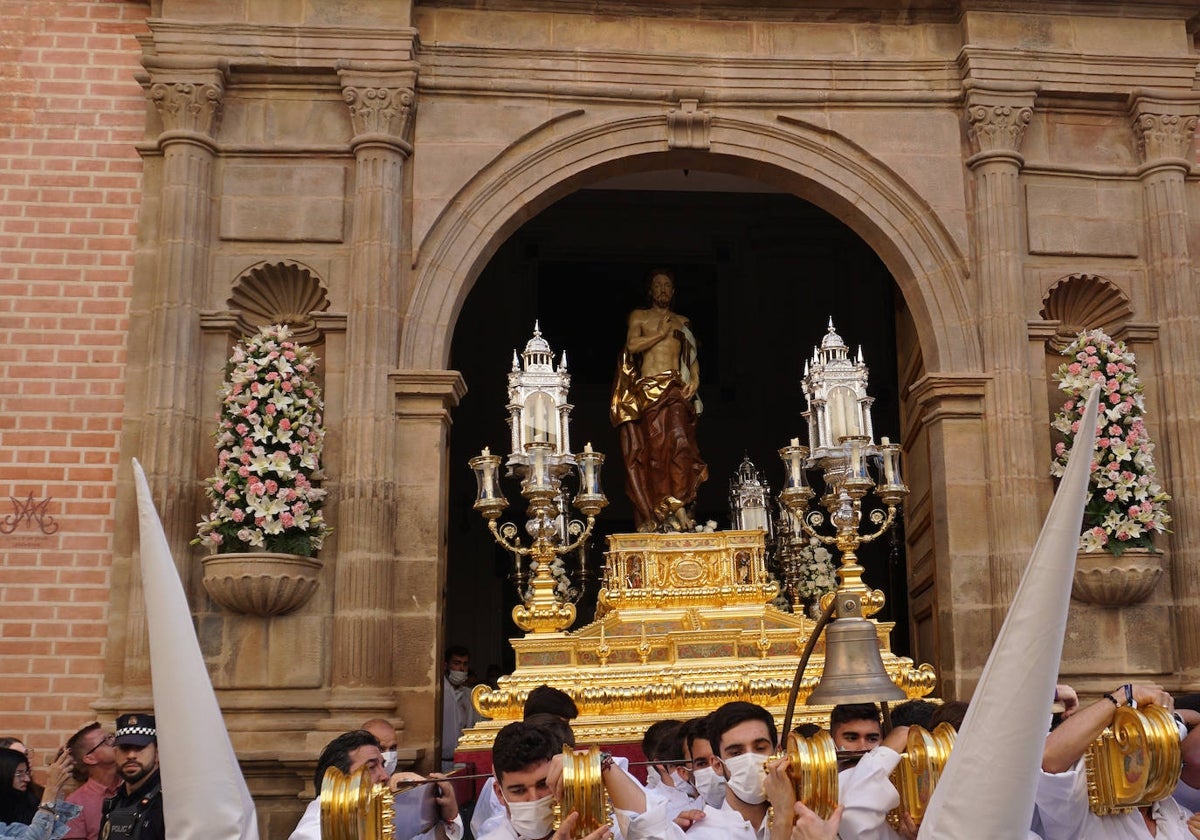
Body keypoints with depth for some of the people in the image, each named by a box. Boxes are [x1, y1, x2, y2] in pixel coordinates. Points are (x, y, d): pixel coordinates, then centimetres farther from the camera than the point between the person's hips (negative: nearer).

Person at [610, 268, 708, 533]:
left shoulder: (683, 322, 23)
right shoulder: (639, 316, 16)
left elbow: (692, 355, 17)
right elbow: (632, 345, -1)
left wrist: (695, 378, -1)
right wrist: (661, 333, 2)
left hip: (675, 388, 1)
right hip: (647, 389, -1)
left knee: (679, 439, -21)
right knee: (649, 448, -7)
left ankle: (678, 505, -24)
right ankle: (652, 515, -7)